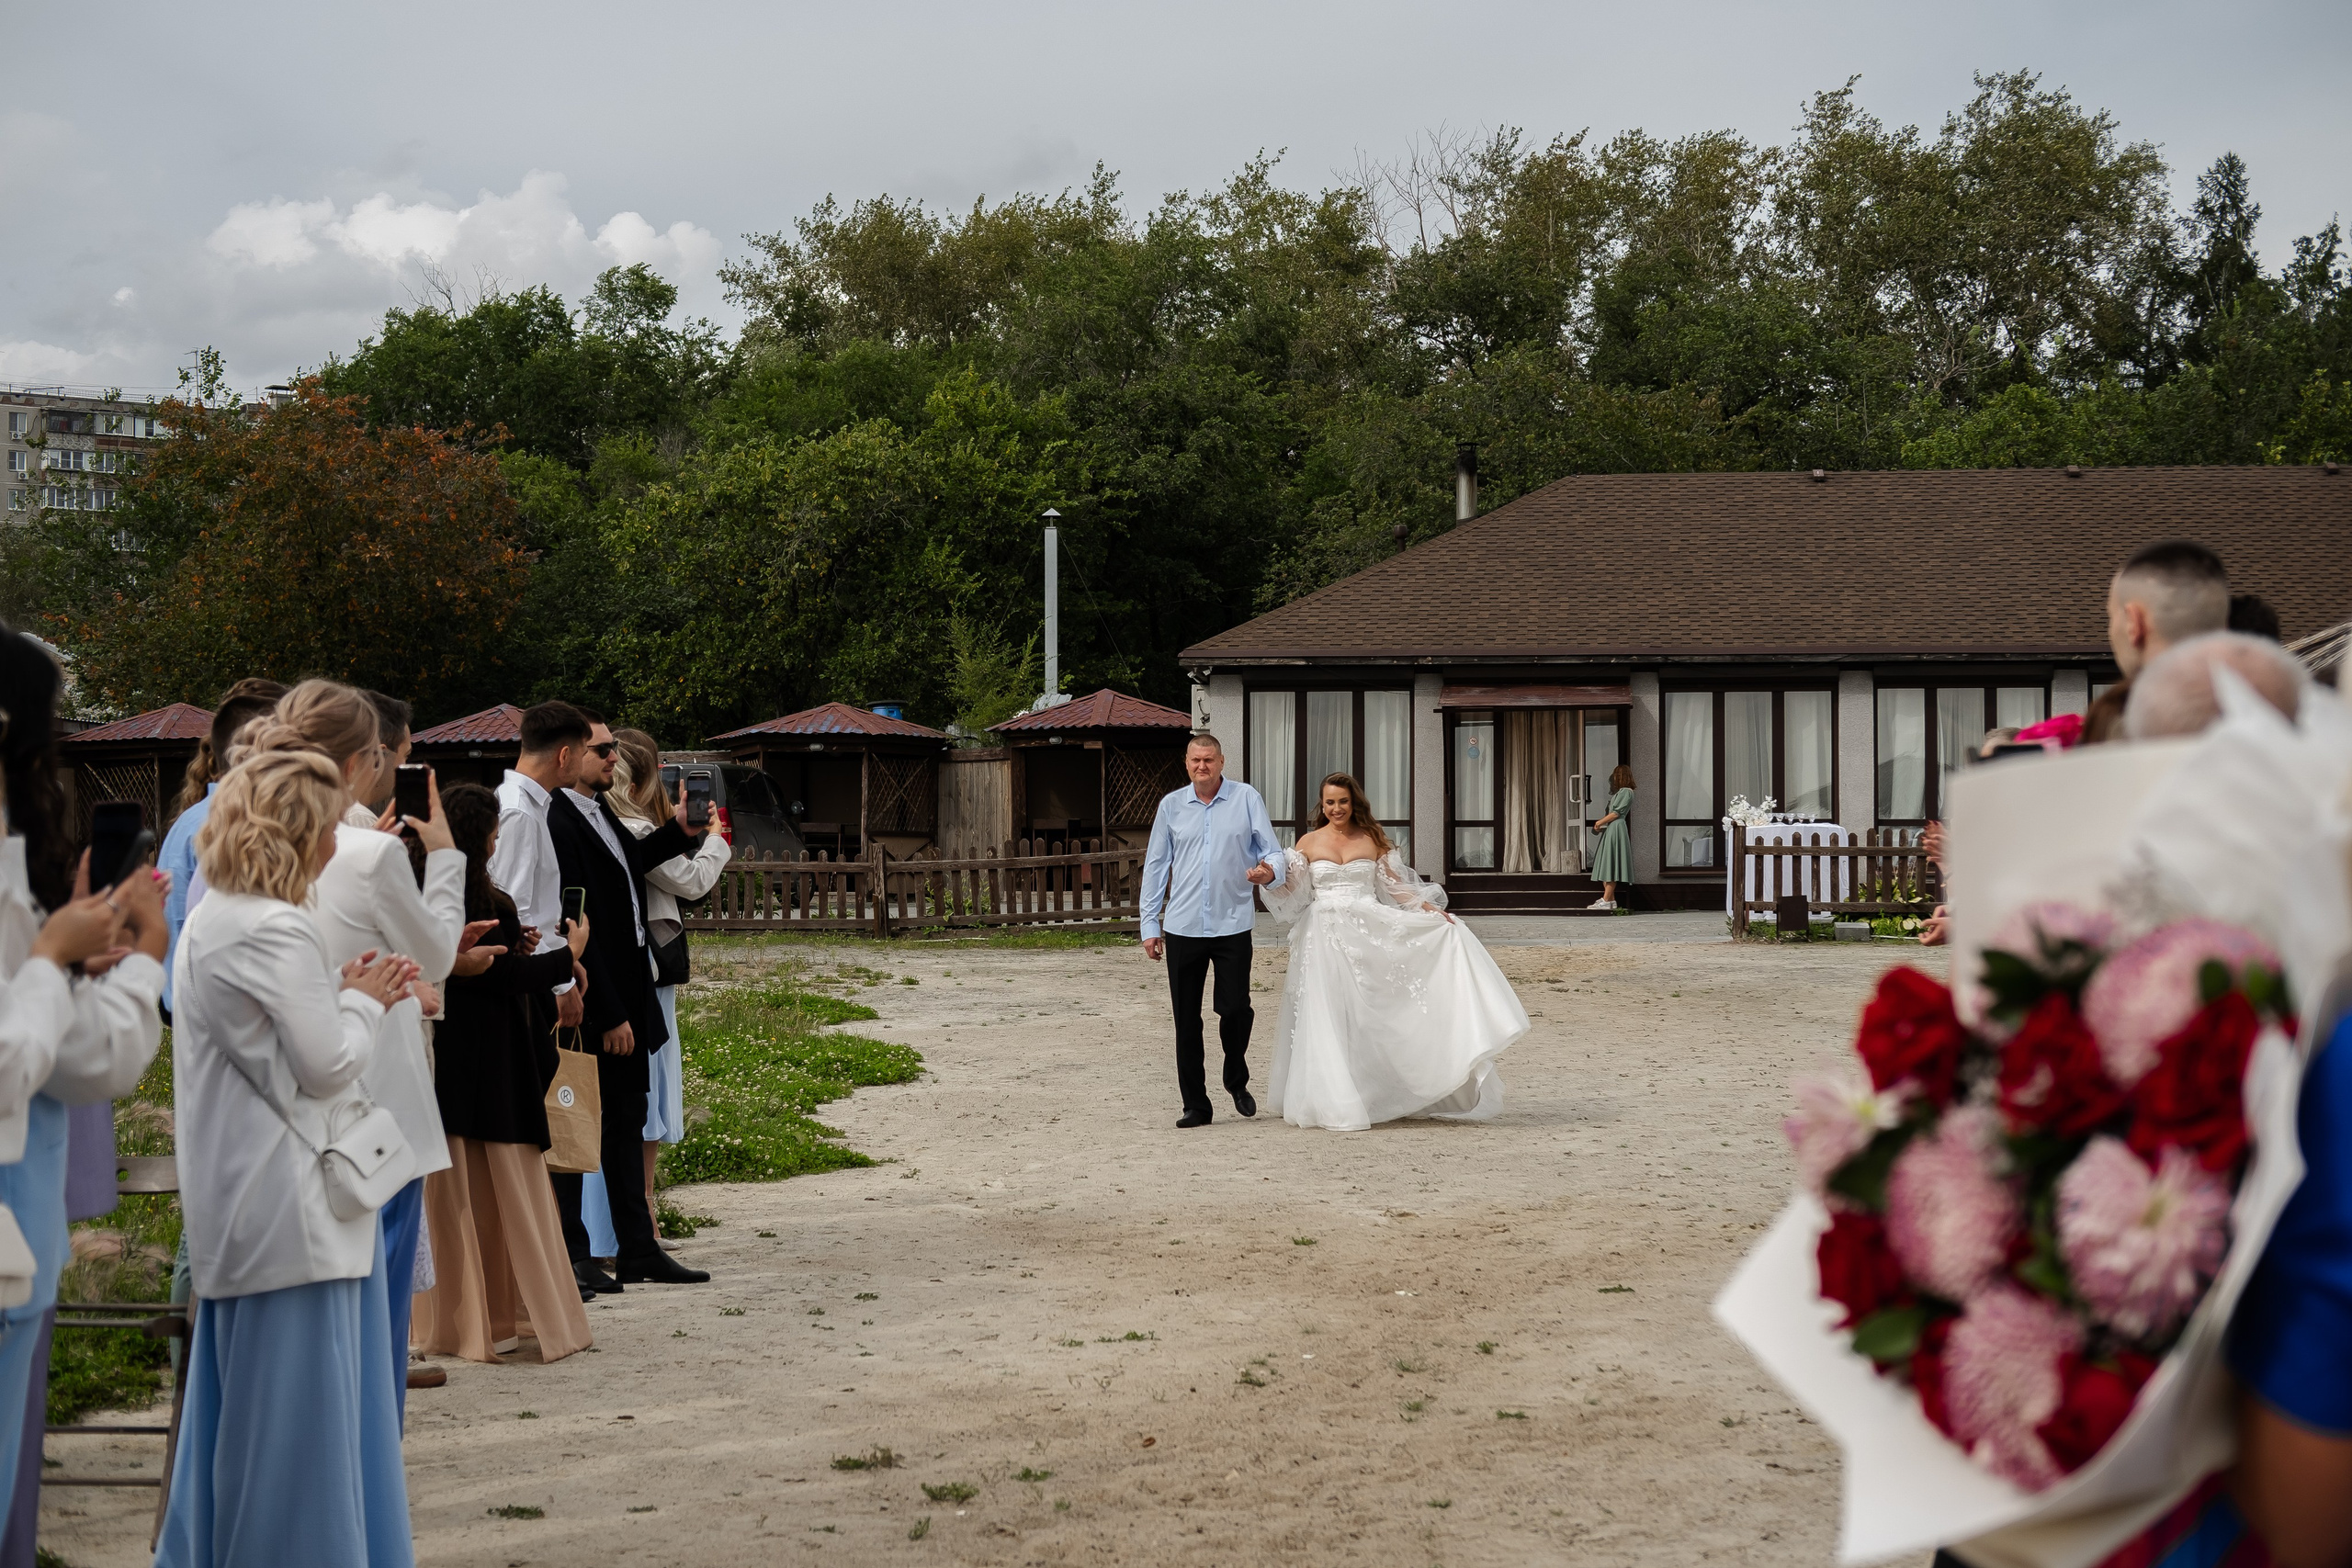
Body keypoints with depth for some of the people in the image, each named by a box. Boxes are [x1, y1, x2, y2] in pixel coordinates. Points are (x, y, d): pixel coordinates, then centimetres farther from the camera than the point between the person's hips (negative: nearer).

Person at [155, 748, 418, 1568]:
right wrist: (364, 1002, 0)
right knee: (295, 1403, -3)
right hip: (289, 1209, -10)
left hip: (238, 1207, 10)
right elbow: (325, 1064, -17)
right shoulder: (275, 932, -19)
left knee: (237, 1396, 16)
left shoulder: (213, 919, 13)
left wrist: (348, 995, 10)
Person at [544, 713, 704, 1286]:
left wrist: (678, 831, 17)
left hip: (625, 995, 10)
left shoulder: (599, 810, 10)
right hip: (589, 1006, -10)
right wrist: (609, 1015, -20)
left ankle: (637, 1250, 24)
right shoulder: (558, 824, -21)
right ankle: (572, 1255, 11)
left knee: (627, 1120, 15)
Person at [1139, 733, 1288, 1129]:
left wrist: (1270, 871, -22)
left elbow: (1273, 853, 2)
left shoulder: (1246, 799, 2)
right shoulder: (1171, 805, 8)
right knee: (1186, 1020, 4)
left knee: (1235, 1008, -6)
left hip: (1232, 924, -2)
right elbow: (1156, 865, 12)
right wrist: (1150, 924, 9)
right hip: (1182, 928, 2)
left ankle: (1237, 1082, 21)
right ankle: (1195, 1104, 13)